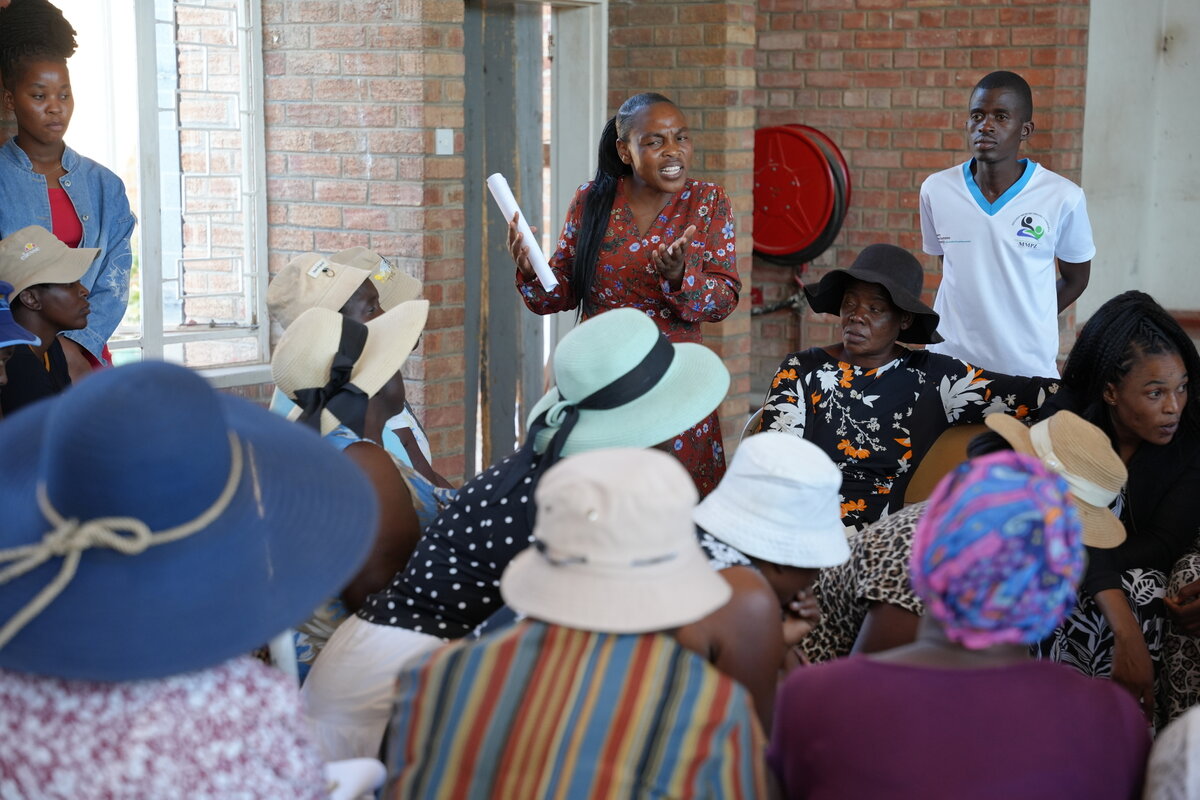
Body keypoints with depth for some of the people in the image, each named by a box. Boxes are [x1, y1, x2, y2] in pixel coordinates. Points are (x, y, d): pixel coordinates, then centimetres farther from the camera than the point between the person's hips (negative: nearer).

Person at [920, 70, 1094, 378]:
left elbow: (1076, 279, 5)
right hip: (950, 362, 2)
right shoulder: (936, 190, -4)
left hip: (1029, 366, -1)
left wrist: (1028, 319, 2)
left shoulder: (1063, 198, -10)